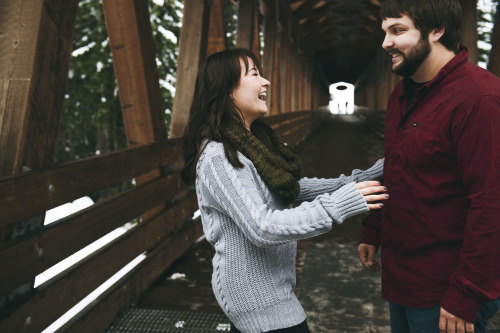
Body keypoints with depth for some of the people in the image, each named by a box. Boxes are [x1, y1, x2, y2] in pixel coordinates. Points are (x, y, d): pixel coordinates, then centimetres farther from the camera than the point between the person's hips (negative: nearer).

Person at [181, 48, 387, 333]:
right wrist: (339, 205, -29)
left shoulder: (253, 141, 6)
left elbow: (296, 188, 9)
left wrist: (363, 179, 3)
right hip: (257, 299, -9)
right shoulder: (218, 157, -24)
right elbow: (262, 227, -29)